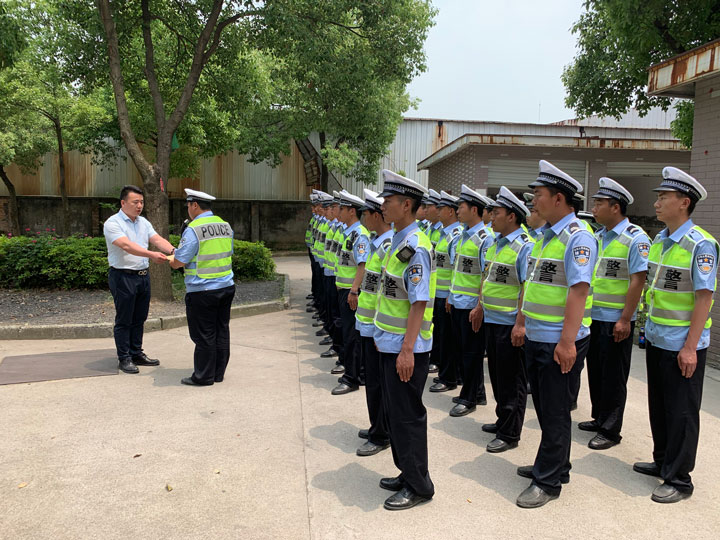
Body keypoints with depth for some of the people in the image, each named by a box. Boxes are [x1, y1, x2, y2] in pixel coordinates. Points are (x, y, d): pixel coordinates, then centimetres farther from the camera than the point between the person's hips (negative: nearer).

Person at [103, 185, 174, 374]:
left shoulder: (144, 222, 12)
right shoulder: (113, 223, -11)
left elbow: (157, 239, -1)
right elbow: (127, 245, -26)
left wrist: (173, 251, -21)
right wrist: (151, 255, -39)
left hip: (143, 275, 7)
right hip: (123, 277, -7)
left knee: (139, 319, 14)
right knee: (124, 320, 2)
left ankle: (137, 354, 25)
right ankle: (124, 358, 11)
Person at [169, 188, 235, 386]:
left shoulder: (193, 230, -14)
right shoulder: (226, 226, 7)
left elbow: (179, 262, -13)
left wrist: (169, 260, 9)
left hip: (202, 291, -7)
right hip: (226, 286, 7)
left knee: (204, 335, 3)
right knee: (221, 331, 14)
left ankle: (203, 377, 14)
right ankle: (218, 373, 24)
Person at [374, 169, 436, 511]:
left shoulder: (415, 247, -18)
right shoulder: (397, 241, 10)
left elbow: (419, 302, -22)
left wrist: (407, 350, -23)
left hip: (406, 348, -9)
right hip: (390, 343, 9)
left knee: (407, 415, 2)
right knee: (394, 411, 18)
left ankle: (418, 486, 18)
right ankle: (407, 473, 33)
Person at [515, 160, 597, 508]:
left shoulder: (577, 237, -16)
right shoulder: (544, 235, 12)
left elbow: (579, 290, -22)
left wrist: (567, 341, -26)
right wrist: (525, 323, 19)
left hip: (559, 343, -9)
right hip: (536, 338, 9)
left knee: (555, 413, 4)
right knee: (544, 408, 19)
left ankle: (548, 481, 18)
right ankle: (555, 466, 36)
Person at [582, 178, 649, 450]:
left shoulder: (635, 238, -12)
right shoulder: (597, 237, 11)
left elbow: (637, 280, -16)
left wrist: (625, 319, -19)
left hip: (615, 320, -7)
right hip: (593, 316, 7)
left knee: (613, 376, 3)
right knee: (595, 371, 16)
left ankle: (610, 430, 14)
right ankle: (598, 418, 32)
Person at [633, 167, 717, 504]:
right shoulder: (658, 241, 8)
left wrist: (690, 347, -21)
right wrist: (649, 327, 15)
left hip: (683, 345, -8)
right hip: (656, 338, 8)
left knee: (681, 412, 4)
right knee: (658, 406, 18)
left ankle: (679, 479, 17)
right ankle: (662, 462, 34)